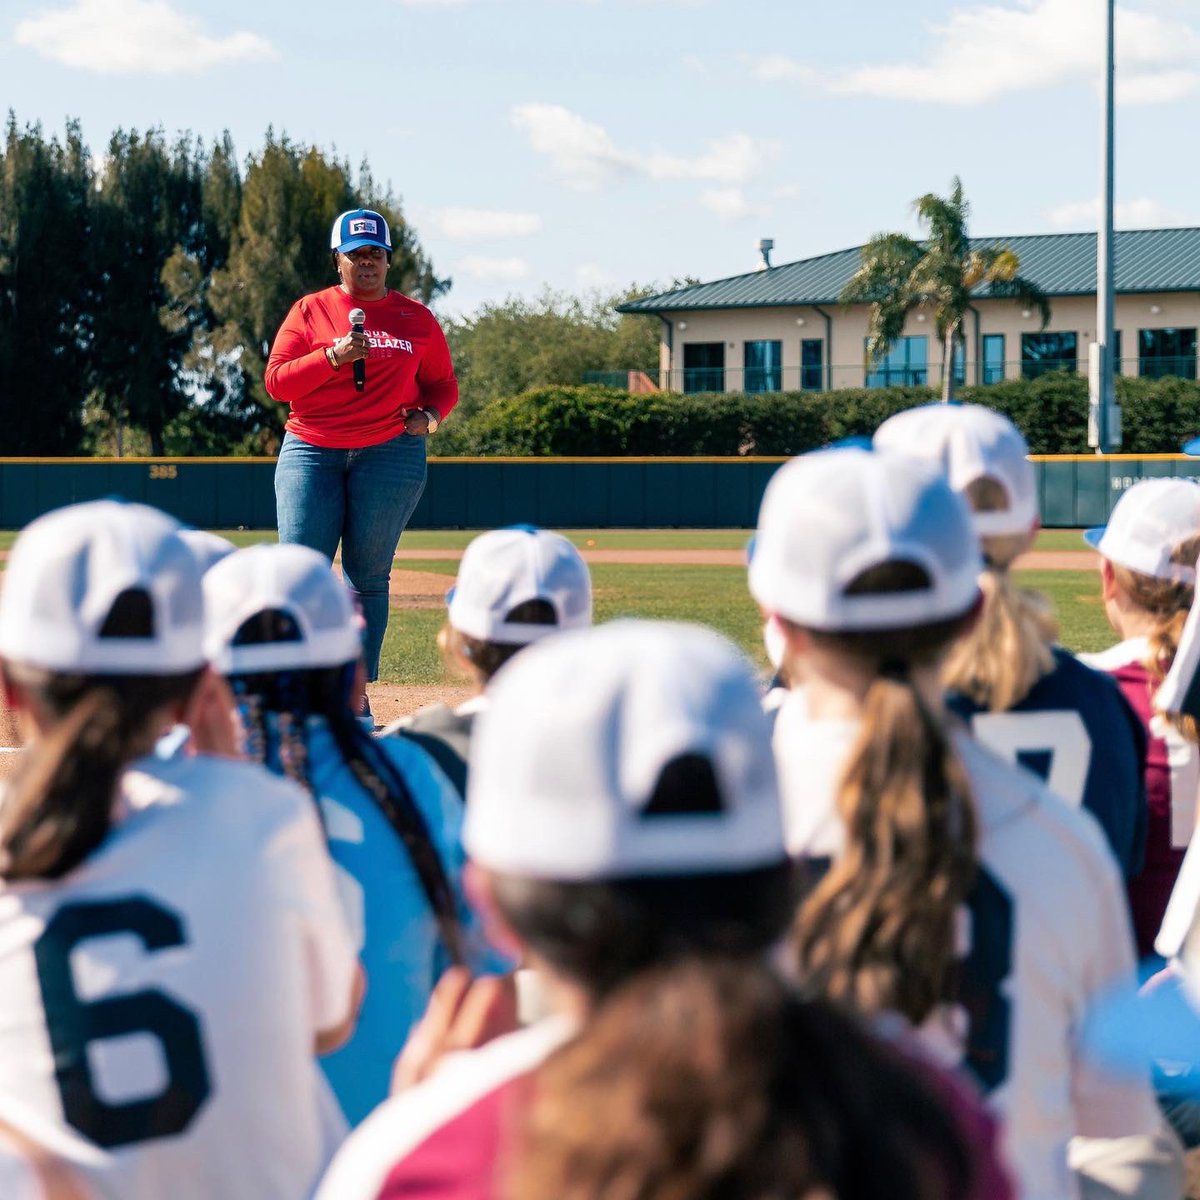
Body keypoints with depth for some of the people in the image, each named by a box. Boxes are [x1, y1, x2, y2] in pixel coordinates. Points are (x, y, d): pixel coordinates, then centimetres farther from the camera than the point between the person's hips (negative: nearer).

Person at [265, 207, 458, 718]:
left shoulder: (416, 319, 11)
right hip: (311, 451, 0)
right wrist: (332, 357, -15)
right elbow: (276, 380, -1)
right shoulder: (310, 311, 7)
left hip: (391, 452, 1)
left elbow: (443, 383, 18)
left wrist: (430, 414, -4)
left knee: (369, 576, 0)